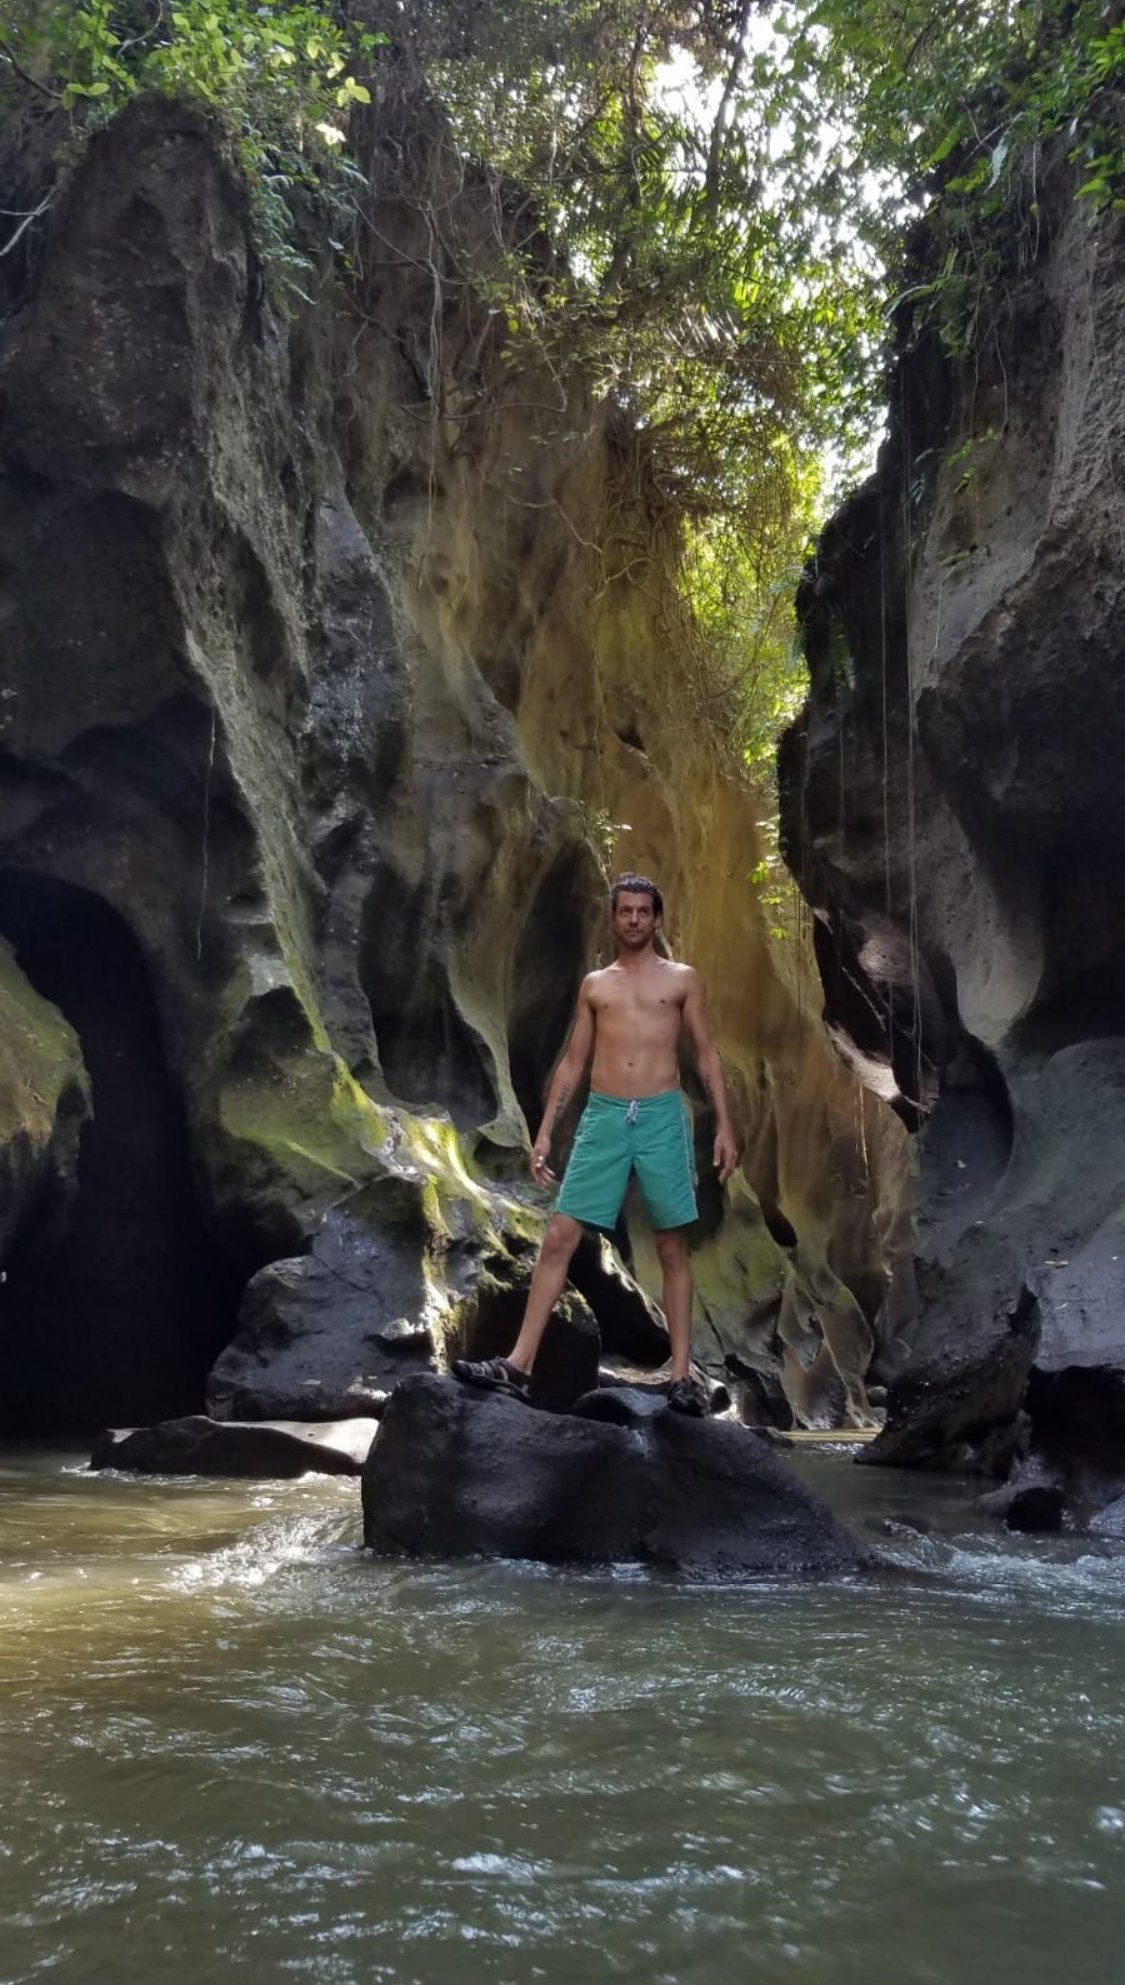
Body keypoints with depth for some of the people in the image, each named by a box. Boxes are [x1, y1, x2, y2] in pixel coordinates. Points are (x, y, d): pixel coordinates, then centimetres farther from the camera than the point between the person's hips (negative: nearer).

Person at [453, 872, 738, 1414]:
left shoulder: (681, 979, 9)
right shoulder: (594, 985, 15)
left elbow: (707, 1055, 7)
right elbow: (572, 1062, 15)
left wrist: (724, 1126, -2)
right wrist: (545, 1131, 8)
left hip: (662, 1117, -2)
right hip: (603, 1117, 2)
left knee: (673, 1249, 3)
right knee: (558, 1237, -5)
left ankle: (681, 1375, 8)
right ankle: (518, 1365, -4)